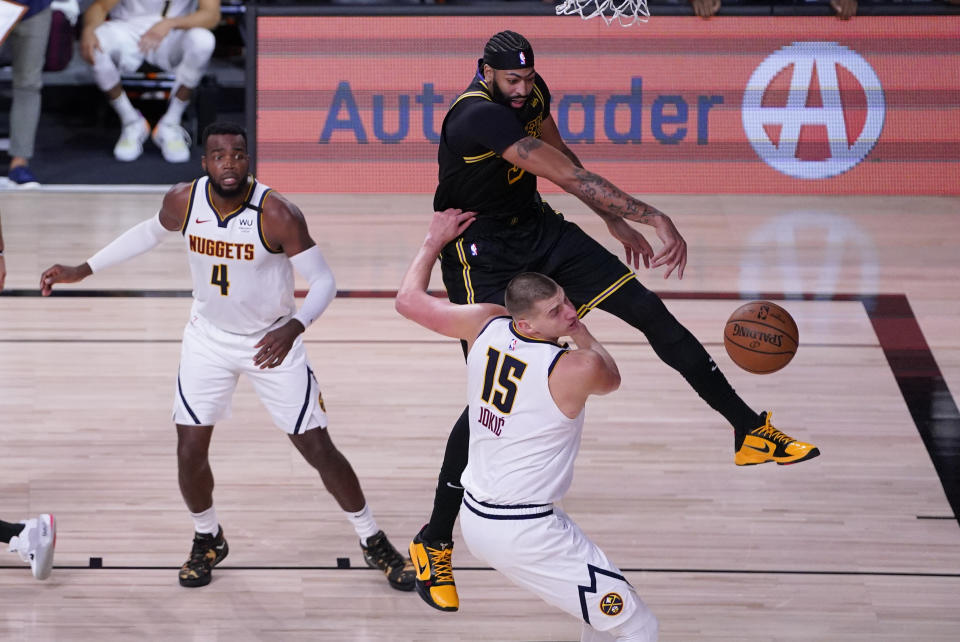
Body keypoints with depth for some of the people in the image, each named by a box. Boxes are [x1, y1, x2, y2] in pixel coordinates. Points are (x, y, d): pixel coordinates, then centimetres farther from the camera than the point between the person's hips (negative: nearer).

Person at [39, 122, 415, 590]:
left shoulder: (277, 214, -26)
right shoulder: (183, 201, -14)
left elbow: (323, 280, -22)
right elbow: (151, 233, 10)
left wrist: (294, 327, -41)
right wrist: (83, 271, 9)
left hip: (272, 342, -3)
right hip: (209, 338, 3)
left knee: (319, 450, -1)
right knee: (189, 451, -1)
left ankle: (373, 543, 18)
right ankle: (207, 540, 27)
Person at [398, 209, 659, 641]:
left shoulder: (486, 325, -5)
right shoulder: (577, 369, -20)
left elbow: (409, 299, 12)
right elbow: (611, 378, 7)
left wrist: (435, 240, 25)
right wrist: (578, 330, 20)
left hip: (474, 519, 9)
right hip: (525, 534, -9)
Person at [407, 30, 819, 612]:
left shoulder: (531, 94, -4)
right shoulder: (478, 117, -31)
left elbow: (561, 156, 16)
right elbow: (567, 173, -37)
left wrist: (616, 221, 17)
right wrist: (653, 216, -39)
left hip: (536, 227, 8)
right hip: (481, 252, -8)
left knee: (650, 311, 2)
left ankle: (751, 433, 12)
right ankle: (434, 544, 0)